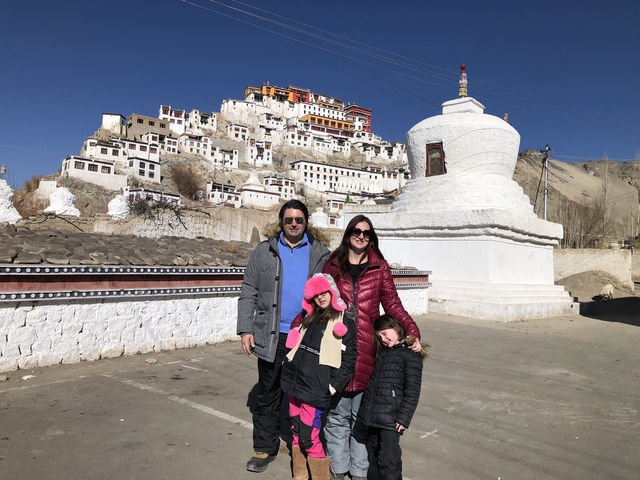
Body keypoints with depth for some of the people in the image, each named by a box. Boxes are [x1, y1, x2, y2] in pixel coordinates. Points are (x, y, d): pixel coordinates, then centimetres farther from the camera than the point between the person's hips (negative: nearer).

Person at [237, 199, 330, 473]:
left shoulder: (321, 254, 3)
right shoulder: (264, 252, 2)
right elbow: (248, 293, 1)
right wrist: (246, 329, -6)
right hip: (272, 336, 0)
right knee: (268, 394, 11)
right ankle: (264, 448, 26)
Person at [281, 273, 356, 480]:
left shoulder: (345, 321, -5)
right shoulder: (309, 317, 14)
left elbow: (349, 360, -7)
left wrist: (331, 387, -12)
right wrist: (288, 374, 15)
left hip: (315, 389, -6)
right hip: (295, 382, 6)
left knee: (309, 438, -4)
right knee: (296, 434, 13)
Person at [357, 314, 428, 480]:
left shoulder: (411, 354, -6)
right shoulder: (383, 352, 16)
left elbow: (412, 391, -10)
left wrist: (403, 418, -15)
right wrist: (365, 411, 17)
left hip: (390, 419, -7)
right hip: (371, 416, 7)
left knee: (388, 463, -4)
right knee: (373, 460, 16)